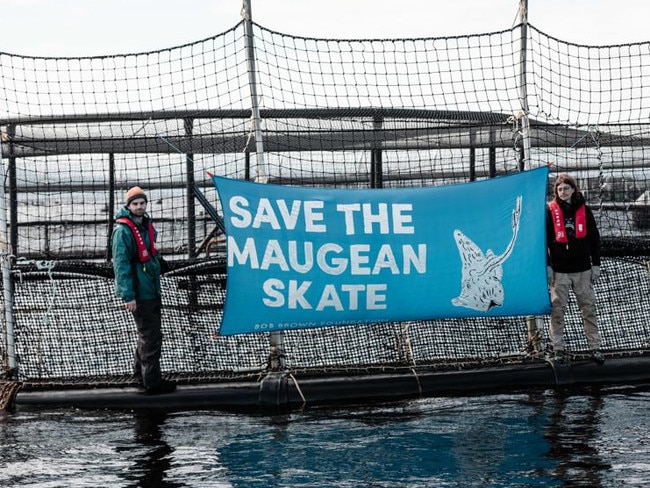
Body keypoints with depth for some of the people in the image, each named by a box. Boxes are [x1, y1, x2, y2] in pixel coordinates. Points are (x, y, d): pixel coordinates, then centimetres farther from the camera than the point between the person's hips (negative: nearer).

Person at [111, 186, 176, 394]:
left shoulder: (146, 225, 12)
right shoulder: (123, 231, -16)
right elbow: (121, 264, -20)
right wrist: (128, 295, -24)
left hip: (152, 291, 9)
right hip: (139, 293, -9)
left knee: (148, 334, 19)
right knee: (151, 336, -7)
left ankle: (141, 374, 32)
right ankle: (152, 382, -2)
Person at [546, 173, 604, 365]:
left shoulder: (584, 211, 6)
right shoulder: (550, 211, 0)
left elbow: (594, 239, 9)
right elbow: (543, 240, 0)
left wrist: (596, 264, 5)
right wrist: (547, 266, -6)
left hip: (583, 270, 2)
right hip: (559, 271, -2)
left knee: (589, 309, 3)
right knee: (557, 310, -2)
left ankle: (595, 348, 9)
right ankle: (558, 349, 5)